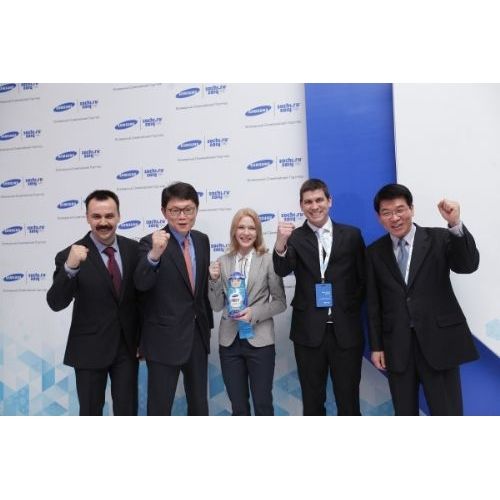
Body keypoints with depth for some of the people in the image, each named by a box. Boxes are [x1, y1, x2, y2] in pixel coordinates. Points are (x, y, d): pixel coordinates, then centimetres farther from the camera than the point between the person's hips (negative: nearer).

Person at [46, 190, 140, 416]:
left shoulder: (133, 248, -2)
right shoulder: (70, 255, -13)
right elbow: (55, 303, -21)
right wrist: (70, 267, -38)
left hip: (127, 345, 3)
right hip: (90, 348, -2)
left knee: (127, 410, 12)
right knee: (90, 412, 14)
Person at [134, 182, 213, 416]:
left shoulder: (202, 240, 5)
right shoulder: (150, 243, -14)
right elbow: (141, 284, -30)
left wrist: (207, 324, 15)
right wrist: (154, 254, -48)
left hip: (198, 335, 6)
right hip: (164, 339, -5)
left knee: (199, 403, 19)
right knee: (159, 405, 8)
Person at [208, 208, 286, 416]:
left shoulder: (268, 260, -6)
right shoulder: (223, 262, 2)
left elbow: (280, 301, -2)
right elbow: (217, 306, 4)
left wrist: (255, 313, -16)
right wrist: (214, 280, -12)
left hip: (259, 341, -2)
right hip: (230, 341, 3)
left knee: (263, 404, 9)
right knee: (238, 406, 15)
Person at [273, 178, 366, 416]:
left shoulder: (351, 235, 3)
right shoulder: (295, 238, 1)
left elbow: (363, 278, 8)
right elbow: (282, 270, -16)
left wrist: (350, 308, -2)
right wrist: (280, 243, -33)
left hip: (346, 330, 0)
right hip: (309, 331, 0)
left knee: (348, 400, 10)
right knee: (312, 401, 13)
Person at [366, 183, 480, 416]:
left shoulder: (439, 238, 0)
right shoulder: (375, 252, 5)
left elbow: (468, 265, -16)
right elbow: (373, 303, 7)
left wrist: (456, 224, -30)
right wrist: (376, 345, 6)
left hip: (438, 341, -2)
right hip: (396, 346, 2)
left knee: (447, 412, 5)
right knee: (404, 412, 15)